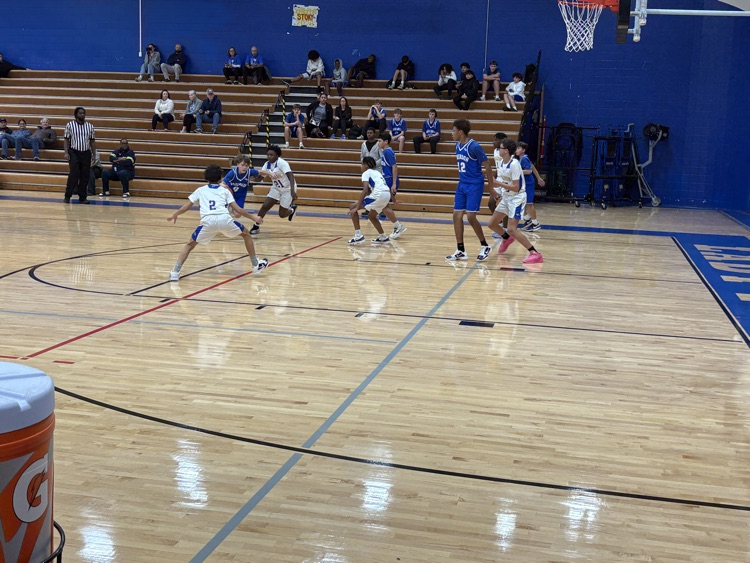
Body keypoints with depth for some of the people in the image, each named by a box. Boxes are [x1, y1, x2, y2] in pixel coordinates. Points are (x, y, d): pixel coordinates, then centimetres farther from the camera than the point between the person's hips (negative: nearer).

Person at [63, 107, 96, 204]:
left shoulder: (90, 126, 7)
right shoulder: (70, 125, 1)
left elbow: (92, 141, 10)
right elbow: (66, 140, 2)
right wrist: (66, 153, -8)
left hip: (86, 153, 3)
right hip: (74, 152, -3)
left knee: (85, 176, 1)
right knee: (73, 175, -10)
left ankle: (82, 197, 8)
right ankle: (67, 196, -1)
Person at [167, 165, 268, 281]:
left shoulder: (201, 190, 26)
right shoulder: (225, 191, 24)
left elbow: (186, 206, 25)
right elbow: (238, 209, 16)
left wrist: (175, 214, 42)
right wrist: (253, 217, 27)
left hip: (208, 221, 0)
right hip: (225, 219, 0)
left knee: (190, 244, 20)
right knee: (246, 234, 26)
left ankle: (175, 272, 5)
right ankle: (256, 265, 27)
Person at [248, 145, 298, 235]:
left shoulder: (282, 163, -25)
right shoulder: (267, 164, -4)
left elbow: (291, 176, -34)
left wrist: (292, 190, -46)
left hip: (288, 189, -6)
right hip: (276, 188, 6)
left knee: (282, 214, 0)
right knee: (265, 206, -9)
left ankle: (292, 208, 34)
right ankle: (256, 226, 1)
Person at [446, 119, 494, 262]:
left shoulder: (474, 147, -17)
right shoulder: (458, 146, 7)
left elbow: (487, 167, -13)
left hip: (475, 186, -8)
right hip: (462, 185, 8)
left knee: (471, 217, -10)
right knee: (457, 215, 3)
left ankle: (485, 246, 9)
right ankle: (461, 251, 11)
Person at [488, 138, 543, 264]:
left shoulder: (514, 164, -22)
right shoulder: (501, 163, 3)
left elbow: (516, 188, -23)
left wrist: (500, 184, -28)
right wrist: (497, 191, -2)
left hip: (517, 198, -9)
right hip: (506, 197, 9)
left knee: (512, 229, -18)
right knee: (492, 224, 12)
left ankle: (535, 254, -14)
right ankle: (507, 239, 43)